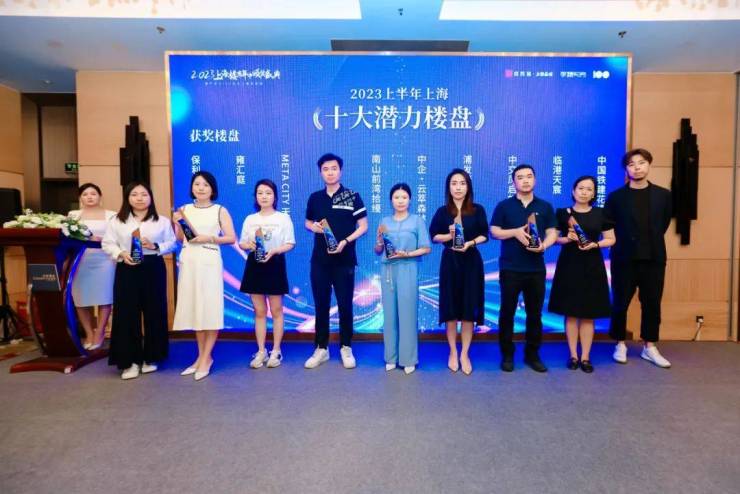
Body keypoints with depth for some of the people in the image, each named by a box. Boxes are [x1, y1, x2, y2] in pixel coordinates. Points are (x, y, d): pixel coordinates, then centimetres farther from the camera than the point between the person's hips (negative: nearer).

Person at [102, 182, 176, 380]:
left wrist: (155, 247, -13)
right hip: (127, 269, 0)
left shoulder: (162, 221, 5)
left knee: (154, 312, 4)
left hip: (153, 268, 0)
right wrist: (121, 254, -13)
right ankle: (130, 360, 10)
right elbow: (107, 243, 5)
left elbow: (172, 243, 4)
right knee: (127, 314, 0)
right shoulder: (117, 221, 7)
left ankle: (150, 358, 19)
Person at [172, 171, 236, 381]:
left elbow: (231, 238, -4)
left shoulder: (220, 210, 1)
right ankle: (201, 355, 20)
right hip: (188, 263, 4)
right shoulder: (185, 209, 11)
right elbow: (180, 239, 13)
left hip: (209, 263, -4)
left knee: (210, 309, -3)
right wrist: (177, 223, -3)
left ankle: (206, 358, 8)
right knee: (194, 308, 8)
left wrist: (209, 238, -15)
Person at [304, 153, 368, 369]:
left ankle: (346, 348, 19)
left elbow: (363, 226, -3)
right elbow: (308, 222, 19)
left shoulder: (352, 196, -2)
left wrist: (346, 241, -17)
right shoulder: (315, 198, 7)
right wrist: (313, 227, -5)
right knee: (321, 305, 9)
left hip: (344, 260, -3)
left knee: (345, 305, 4)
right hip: (320, 260, 3)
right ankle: (321, 349, 21)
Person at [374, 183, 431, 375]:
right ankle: (391, 357, 16)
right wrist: (379, 238, -7)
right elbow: (378, 251, 12)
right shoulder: (385, 221, 10)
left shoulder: (417, 221, 3)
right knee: (389, 313, 5)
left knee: (407, 313, -1)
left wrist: (407, 254, -12)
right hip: (388, 270, 3)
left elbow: (426, 249, 0)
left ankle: (408, 358, 9)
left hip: (407, 270, -3)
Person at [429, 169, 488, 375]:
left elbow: (484, 235, 2)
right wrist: (449, 236, -14)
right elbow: (433, 236, 4)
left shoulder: (477, 210, 1)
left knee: (469, 308, 2)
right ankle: (453, 352, 18)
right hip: (450, 262, 0)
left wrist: (470, 243, -16)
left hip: (471, 262, 0)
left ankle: (465, 353, 15)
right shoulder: (442, 211, 3)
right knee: (450, 307, 4)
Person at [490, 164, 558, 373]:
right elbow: (494, 231, 1)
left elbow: (552, 233, 7)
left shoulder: (545, 207, 9)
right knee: (507, 312, 4)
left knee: (535, 313, 9)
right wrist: (515, 232, -15)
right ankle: (507, 355, 16)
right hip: (510, 268, -2)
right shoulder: (504, 206, 3)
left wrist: (544, 245, -14)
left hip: (536, 269, 2)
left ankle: (532, 354, 22)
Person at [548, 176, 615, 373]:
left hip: (592, 267, 1)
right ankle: (573, 355, 14)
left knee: (588, 314, 3)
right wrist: (567, 239, -14)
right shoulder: (562, 213, 2)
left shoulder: (601, 214, 4)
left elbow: (611, 239, 6)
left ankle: (585, 357, 13)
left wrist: (594, 244, -12)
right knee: (571, 313, 3)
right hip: (568, 266, -1)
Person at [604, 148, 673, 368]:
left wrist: (652, 241, 11)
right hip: (624, 259, -2)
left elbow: (665, 223, 15)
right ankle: (620, 345, 20)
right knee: (620, 304, 5)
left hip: (653, 259, 2)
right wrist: (622, 243, 2)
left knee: (652, 304, 8)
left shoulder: (663, 195, 5)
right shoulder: (615, 197, -1)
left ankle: (650, 347, 21)